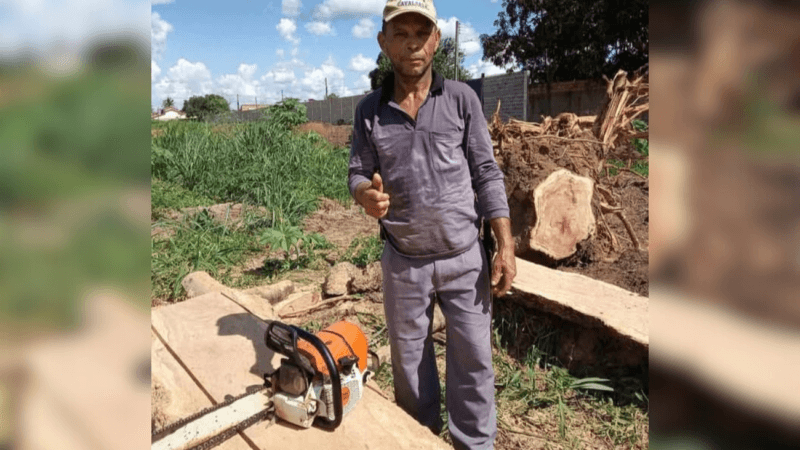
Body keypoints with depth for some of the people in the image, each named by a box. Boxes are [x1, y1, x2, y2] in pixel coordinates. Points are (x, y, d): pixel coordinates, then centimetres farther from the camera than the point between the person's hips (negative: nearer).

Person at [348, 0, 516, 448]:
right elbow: (358, 173, 5)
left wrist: (506, 247, -7)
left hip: (464, 258, -1)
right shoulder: (369, 109, 1)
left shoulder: (462, 98, -3)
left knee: (474, 361, 9)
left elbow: (487, 175, -2)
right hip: (403, 262, 2)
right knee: (409, 362, 16)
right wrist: (367, 194, -21)